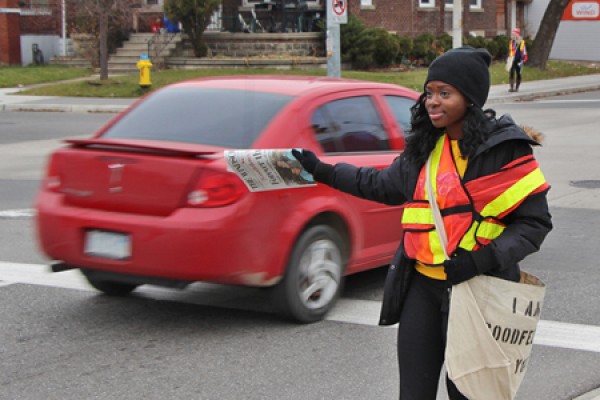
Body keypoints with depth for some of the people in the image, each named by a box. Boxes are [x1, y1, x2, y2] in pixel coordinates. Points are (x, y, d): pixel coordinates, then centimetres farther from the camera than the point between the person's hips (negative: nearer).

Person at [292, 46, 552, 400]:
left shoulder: (504, 148, -10)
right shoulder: (424, 149, 9)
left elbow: (535, 221, -10)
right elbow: (381, 185, 25)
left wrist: (484, 259, -22)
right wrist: (322, 171, 21)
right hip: (423, 288, 6)